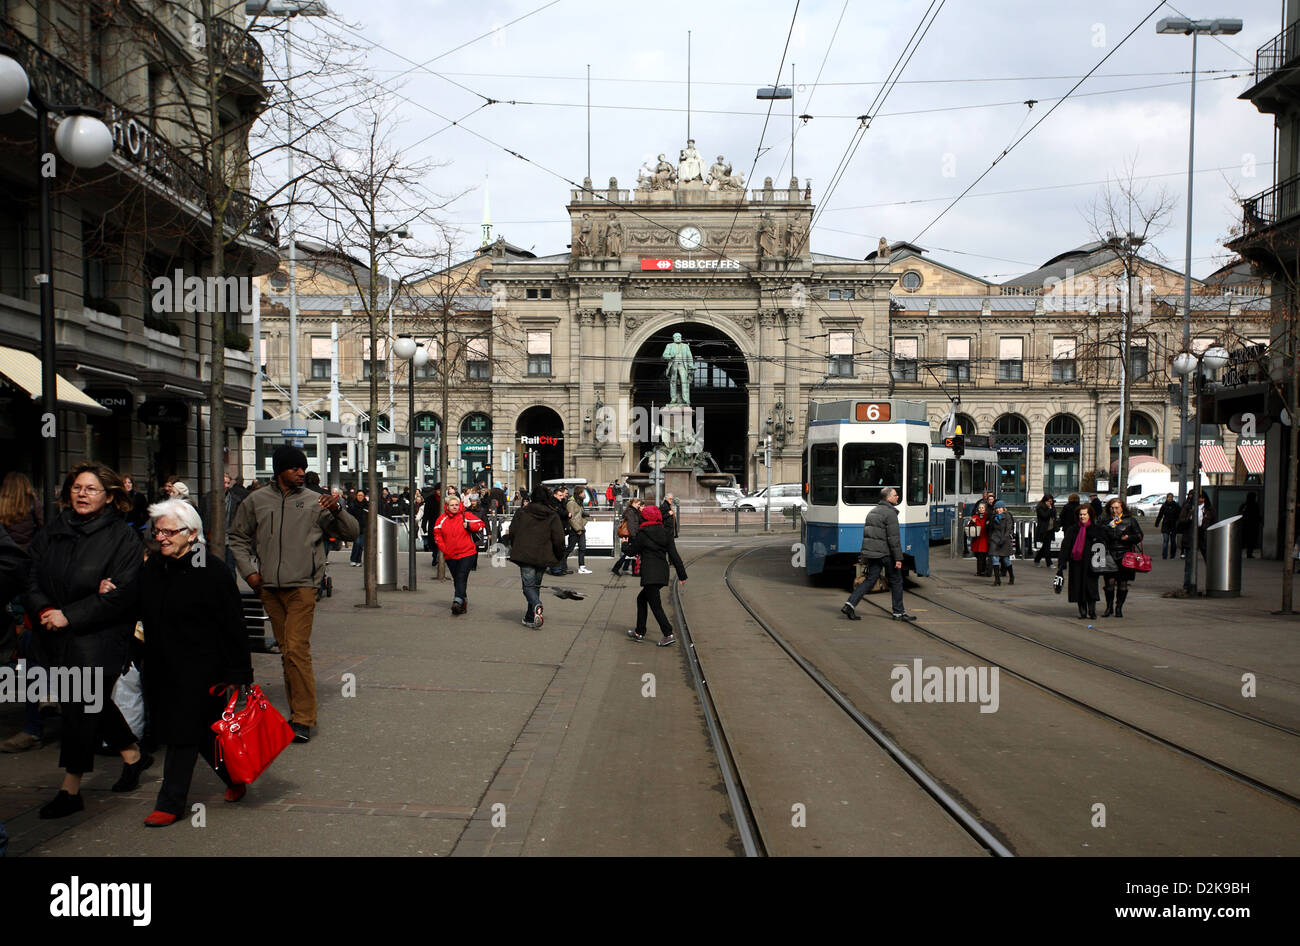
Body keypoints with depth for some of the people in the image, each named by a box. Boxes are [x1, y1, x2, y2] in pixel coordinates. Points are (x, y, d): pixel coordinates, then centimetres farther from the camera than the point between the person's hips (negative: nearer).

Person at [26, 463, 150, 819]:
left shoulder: (123, 537, -9)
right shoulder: (52, 532, 8)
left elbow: (122, 594, -15)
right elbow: (33, 579, 7)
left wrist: (68, 616, -17)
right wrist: (44, 610, -13)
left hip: (99, 638, -6)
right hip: (56, 640, 6)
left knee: (82, 706, -4)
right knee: (91, 703, 16)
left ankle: (70, 789, 6)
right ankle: (133, 755, 36)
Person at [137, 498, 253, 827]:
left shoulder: (213, 572, -12)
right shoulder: (151, 568, 7)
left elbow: (233, 626, -11)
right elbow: (140, 612, 18)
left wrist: (239, 673, -12)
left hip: (199, 668, -6)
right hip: (161, 666, 6)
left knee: (185, 733, -3)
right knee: (203, 731, 13)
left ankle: (170, 803, 5)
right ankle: (234, 777, 32)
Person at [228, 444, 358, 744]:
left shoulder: (314, 502, 2)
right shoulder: (256, 501, 8)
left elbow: (351, 533, 1)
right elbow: (239, 538, 17)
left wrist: (337, 511, -17)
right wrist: (249, 570, 4)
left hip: (302, 586, -3)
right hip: (269, 587, 4)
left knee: (297, 649, -13)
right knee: (286, 650, 11)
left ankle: (303, 718, -9)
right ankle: (298, 710, 21)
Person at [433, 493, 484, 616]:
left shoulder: (466, 516, -3)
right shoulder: (442, 519, 5)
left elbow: (480, 524, 3)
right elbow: (437, 533, 15)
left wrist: (469, 526, -13)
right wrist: (443, 547, 4)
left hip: (467, 553, -4)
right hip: (450, 555, 4)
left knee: (462, 578, -16)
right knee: (456, 580, 9)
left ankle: (458, 601, -24)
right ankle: (464, 603, 19)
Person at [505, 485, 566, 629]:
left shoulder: (522, 512, -1)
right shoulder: (553, 516, 0)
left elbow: (512, 532, 2)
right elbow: (559, 539, -4)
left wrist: (515, 548, 19)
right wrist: (559, 556, 11)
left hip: (525, 555, -2)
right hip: (543, 557, 2)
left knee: (528, 585, -2)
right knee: (535, 585, 15)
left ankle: (536, 606, -32)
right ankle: (530, 618, 18)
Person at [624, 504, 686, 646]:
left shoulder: (643, 534, -8)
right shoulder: (665, 533, 7)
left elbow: (633, 550, 4)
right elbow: (674, 555, 6)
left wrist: (625, 543, 26)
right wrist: (682, 574, 9)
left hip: (650, 574, -7)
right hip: (663, 573, 7)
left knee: (655, 605, -5)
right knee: (641, 599, 22)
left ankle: (669, 634, -14)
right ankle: (639, 632, 27)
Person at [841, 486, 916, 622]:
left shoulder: (873, 512, 15)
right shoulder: (890, 513, -13)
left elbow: (866, 534, 19)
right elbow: (894, 538, -18)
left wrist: (864, 555, 23)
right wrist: (898, 558, -17)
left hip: (871, 553, 8)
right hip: (885, 553, -8)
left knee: (870, 580, 8)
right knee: (896, 581, 6)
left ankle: (850, 604, -5)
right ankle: (898, 613, 12)